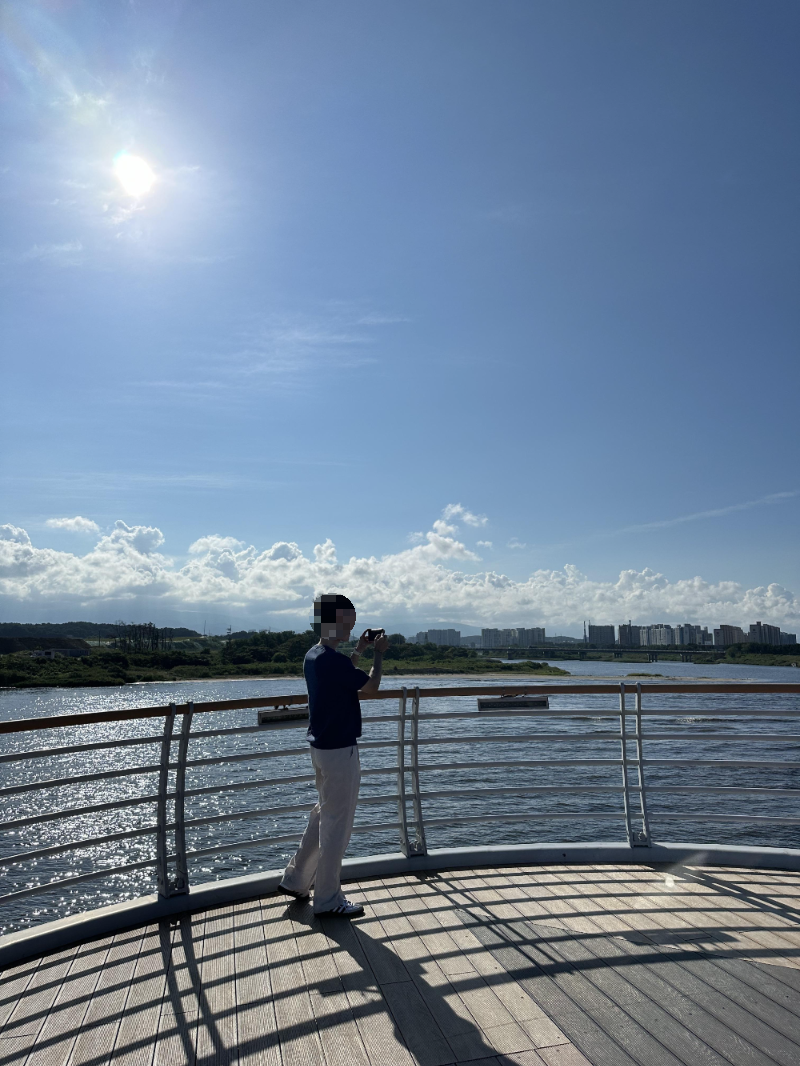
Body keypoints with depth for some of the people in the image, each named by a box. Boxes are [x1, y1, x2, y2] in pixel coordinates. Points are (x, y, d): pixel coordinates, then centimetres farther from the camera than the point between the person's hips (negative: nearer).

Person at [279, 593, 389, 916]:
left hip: (321, 746, 10)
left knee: (325, 814, 23)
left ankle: (296, 879, 32)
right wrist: (378, 653, -3)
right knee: (337, 823, 4)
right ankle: (328, 899, 18)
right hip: (339, 750, -10)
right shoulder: (333, 660, -25)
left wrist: (358, 651, 16)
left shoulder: (313, 656, 5)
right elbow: (371, 687, -16)